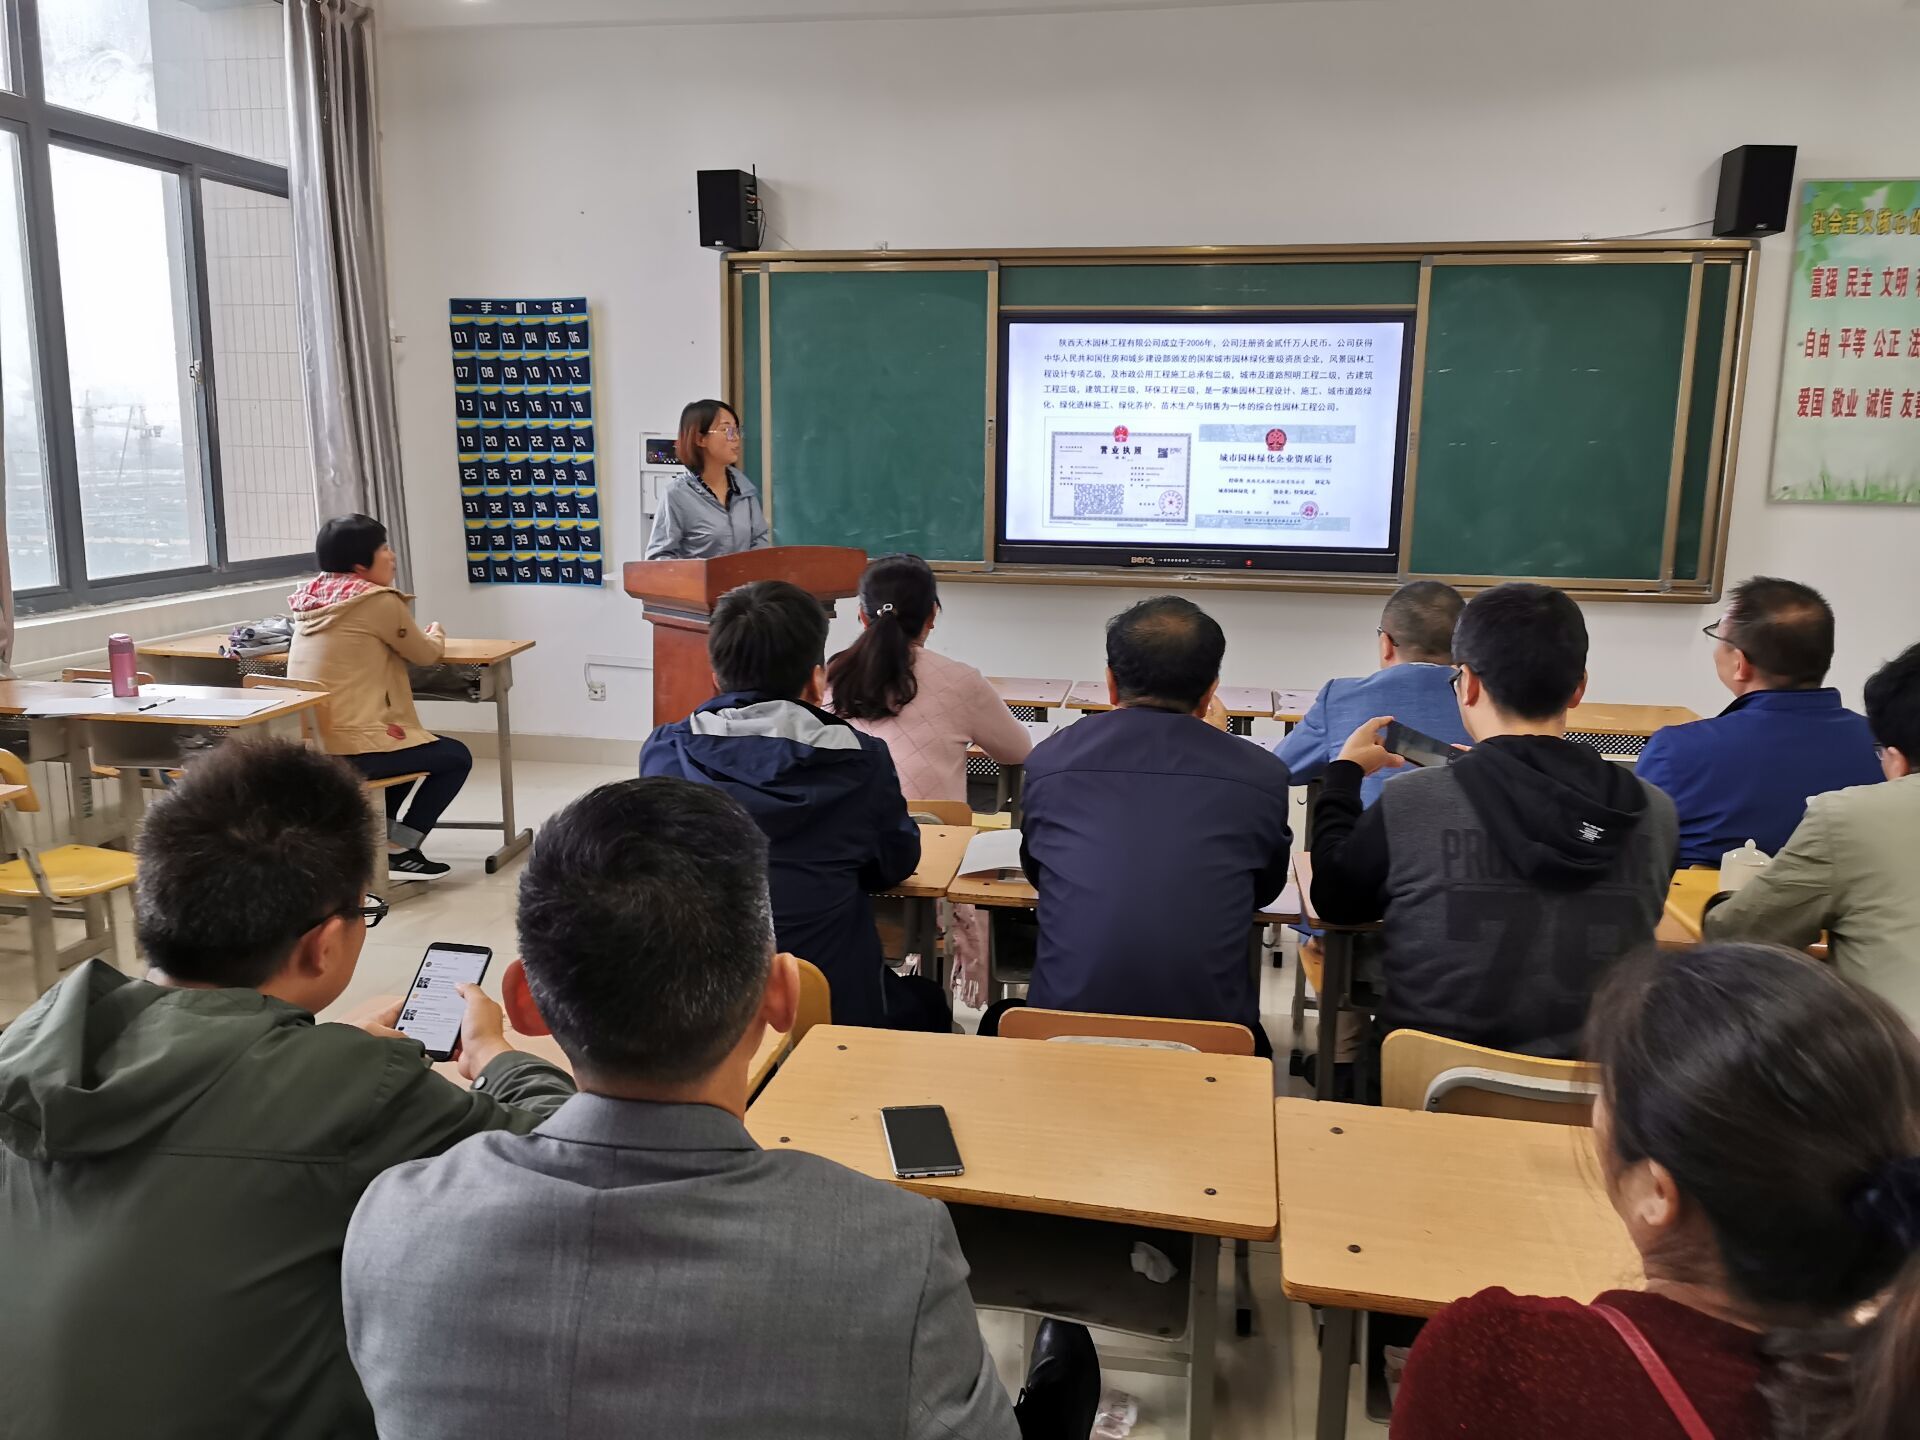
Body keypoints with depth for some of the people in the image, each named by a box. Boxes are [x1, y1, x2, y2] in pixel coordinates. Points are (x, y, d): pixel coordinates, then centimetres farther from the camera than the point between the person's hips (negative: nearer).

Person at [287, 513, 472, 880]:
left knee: (409, 744, 32)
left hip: (307, 744, 8)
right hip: (348, 746, -8)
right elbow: (427, 654, 2)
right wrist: (435, 633, 22)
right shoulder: (379, 600, -11)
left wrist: (416, 634, 20)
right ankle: (398, 852, 6)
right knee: (456, 756, 10)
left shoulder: (312, 597, 10)